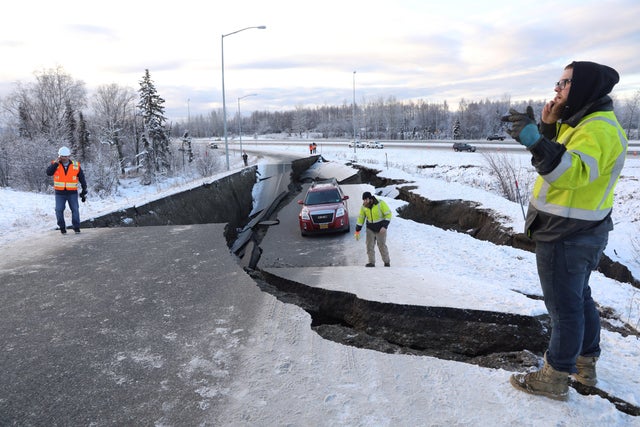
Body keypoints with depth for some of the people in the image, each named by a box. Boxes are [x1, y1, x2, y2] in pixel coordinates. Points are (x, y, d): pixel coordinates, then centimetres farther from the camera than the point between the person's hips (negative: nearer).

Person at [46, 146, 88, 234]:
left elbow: (82, 179, 6)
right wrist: (56, 163, -20)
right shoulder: (55, 164, 1)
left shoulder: (76, 166, 0)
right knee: (59, 210, -3)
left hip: (72, 193, 0)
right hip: (60, 193, 0)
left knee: (75, 210, -2)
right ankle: (62, 227, 13)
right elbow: (48, 172, -16)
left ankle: (76, 227, 11)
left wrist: (84, 190, 6)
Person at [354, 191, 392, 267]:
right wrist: (357, 231, -3)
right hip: (370, 228, 4)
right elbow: (361, 218, 1)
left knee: (382, 245, 1)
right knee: (369, 245, -2)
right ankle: (371, 262, 6)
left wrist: (384, 226, -25)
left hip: (381, 228, -4)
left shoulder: (380, 203, -21)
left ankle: (387, 262, 18)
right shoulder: (364, 206, -7)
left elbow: (388, 214, -17)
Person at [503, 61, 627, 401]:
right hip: (578, 232, 11)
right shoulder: (583, 123, 13)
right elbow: (560, 160, 18)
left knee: (564, 306, 0)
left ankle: (555, 378, 14)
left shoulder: (598, 129, -21)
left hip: (566, 237, -11)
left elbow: (575, 171, -38)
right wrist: (548, 129, 3)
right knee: (579, 298, 20)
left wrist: (537, 142, -51)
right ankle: (585, 366, 36)